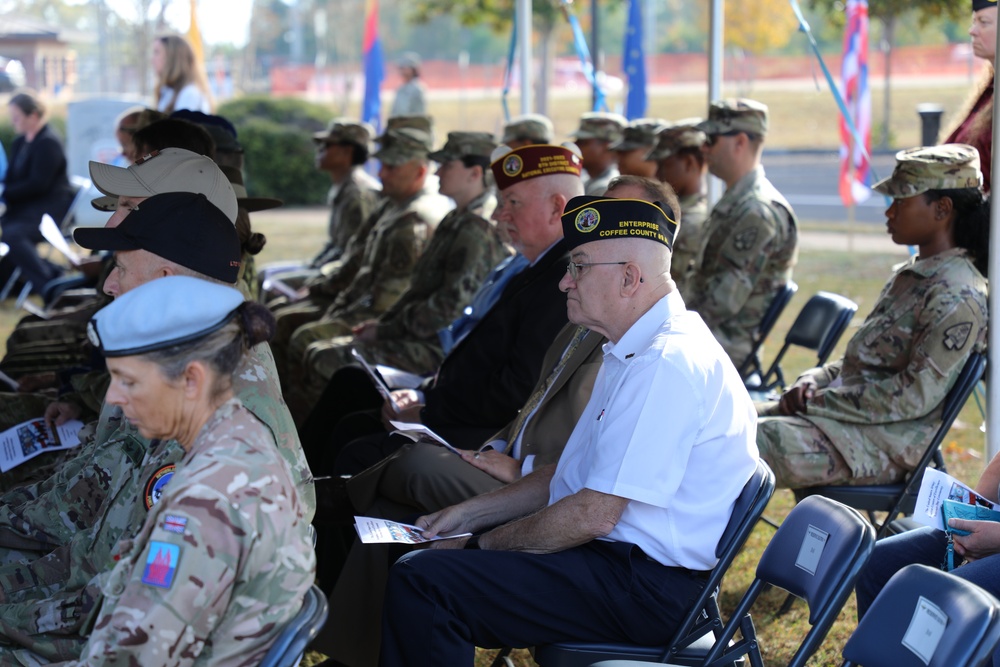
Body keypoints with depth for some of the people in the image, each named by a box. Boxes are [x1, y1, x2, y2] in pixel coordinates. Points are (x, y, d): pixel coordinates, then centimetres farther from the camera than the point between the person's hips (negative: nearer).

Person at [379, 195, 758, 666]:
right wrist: (467, 516, 13)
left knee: (421, 580, -20)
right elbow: (570, 475, 22)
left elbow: (593, 515, -22)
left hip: (643, 588, -11)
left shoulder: (668, 364, -20)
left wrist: (479, 547, -10)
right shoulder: (632, 352, 16)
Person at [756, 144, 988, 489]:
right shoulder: (910, 276, 16)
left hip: (883, 445, -10)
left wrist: (819, 401, -17)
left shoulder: (958, 298, -15)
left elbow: (915, 396, -20)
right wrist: (814, 382, 2)